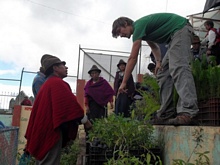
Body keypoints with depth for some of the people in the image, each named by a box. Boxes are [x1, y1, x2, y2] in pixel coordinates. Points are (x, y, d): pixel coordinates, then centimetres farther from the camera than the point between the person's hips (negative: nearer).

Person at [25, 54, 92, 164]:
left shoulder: (47, 83, 19)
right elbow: (70, 103, -18)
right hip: (51, 130, -10)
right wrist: (85, 121, -9)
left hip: (43, 129, 10)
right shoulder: (57, 83, -12)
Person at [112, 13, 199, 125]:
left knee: (178, 68, -26)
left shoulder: (139, 25, -15)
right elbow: (154, 47, 24)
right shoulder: (142, 29, 14)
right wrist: (158, 61, 4)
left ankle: (187, 112, -37)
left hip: (181, 28, -10)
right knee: (163, 73, 2)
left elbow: (132, 58, -18)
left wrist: (124, 82, -15)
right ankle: (166, 115, -4)